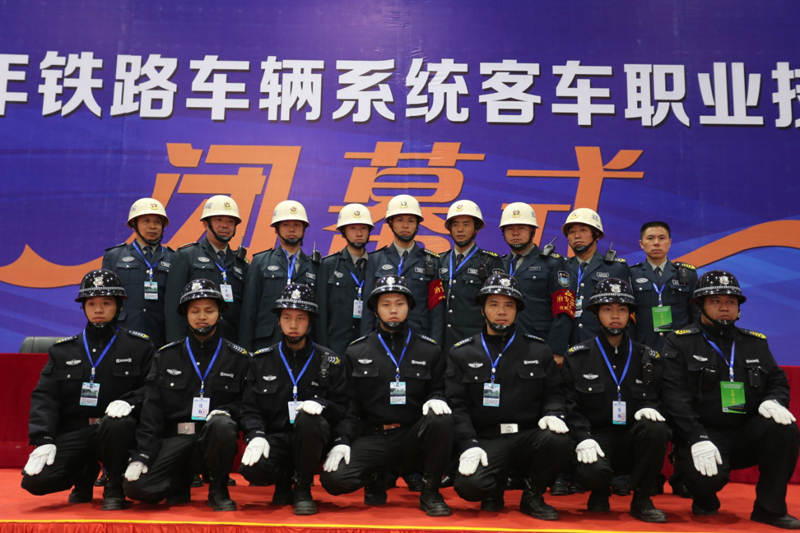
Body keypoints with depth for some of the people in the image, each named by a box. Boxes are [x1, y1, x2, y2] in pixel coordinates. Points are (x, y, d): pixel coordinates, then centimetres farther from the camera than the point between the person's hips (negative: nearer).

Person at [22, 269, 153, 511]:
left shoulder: (139, 346, 5)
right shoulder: (63, 350, 13)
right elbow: (44, 397, 5)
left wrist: (129, 401, -24)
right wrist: (43, 440, -9)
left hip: (115, 431, -3)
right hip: (72, 433, 3)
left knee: (116, 423, -38)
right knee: (35, 480, -20)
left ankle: (114, 486, -9)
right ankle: (85, 473, 14)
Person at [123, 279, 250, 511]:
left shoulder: (239, 358, 4)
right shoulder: (166, 356, 9)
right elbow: (151, 409, 3)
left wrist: (226, 413, -18)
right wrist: (141, 455, -7)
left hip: (213, 438, -1)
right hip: (174, 438, 2)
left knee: (221, 425, -37)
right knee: (136, 487, -21)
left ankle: (218, 490, -9)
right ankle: (180, 482, 13)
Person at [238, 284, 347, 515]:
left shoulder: (329, 362, 4)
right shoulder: (261, 360, 8)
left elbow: (341, 407, 2)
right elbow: (249, 408, 5)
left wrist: (321, 405, -20)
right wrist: (256, 435, -14)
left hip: (311, 441, -1)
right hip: (274, 438, 1)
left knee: (308, 418, -35)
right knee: (252, 468, -31)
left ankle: (302, 486, -10)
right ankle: (283, 480, 8)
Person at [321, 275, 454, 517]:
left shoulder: (429, 350, 9)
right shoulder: (356, 352, 9)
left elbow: (439, 389, 10)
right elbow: (350, 404, 6)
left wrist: (436, 399, -14)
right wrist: (342, 441, -8)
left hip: (413, 438, 0)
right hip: (372, 438, 0)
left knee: (441, 419, -33)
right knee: (334, 478, -26)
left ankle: (430, 492, -9)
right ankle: (375, 478, 11)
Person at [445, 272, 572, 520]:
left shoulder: (538, 350, 12)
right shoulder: (461, 353, 8)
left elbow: (554, 393, 13)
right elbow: (457, 404, 1)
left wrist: (553, 414, -10)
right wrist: (470, 444, -12)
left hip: (529, 436, 2)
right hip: (486, 441, -1)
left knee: (559, 442, -31)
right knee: (469, 485, -30)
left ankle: (533, 496, 1)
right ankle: (494, 489, 12)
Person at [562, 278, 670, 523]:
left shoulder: (649, 358, 10)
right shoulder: (577, 356, 4)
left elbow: (661, 399, 13)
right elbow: (570, 404, -1)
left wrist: (650, 408, -12)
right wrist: (583, 438, -18)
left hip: (633, 440, 2)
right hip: (596, 438, -2)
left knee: (655, 428, -31)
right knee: (592, 471, -34)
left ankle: (642, 498, -8)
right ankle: (600, 493, 7)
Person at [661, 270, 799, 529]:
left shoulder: (755, 342, 12)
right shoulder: (680, 341, -3)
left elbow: (778, 382, 13)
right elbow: (675, 395, -11)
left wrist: (773, 401, -13)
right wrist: (697, 439, -21)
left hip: (748, 433, 4)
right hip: (703, 435, -4)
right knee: (707, 477, -31)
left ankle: (770, 508, -6)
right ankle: (705, 500, 9)